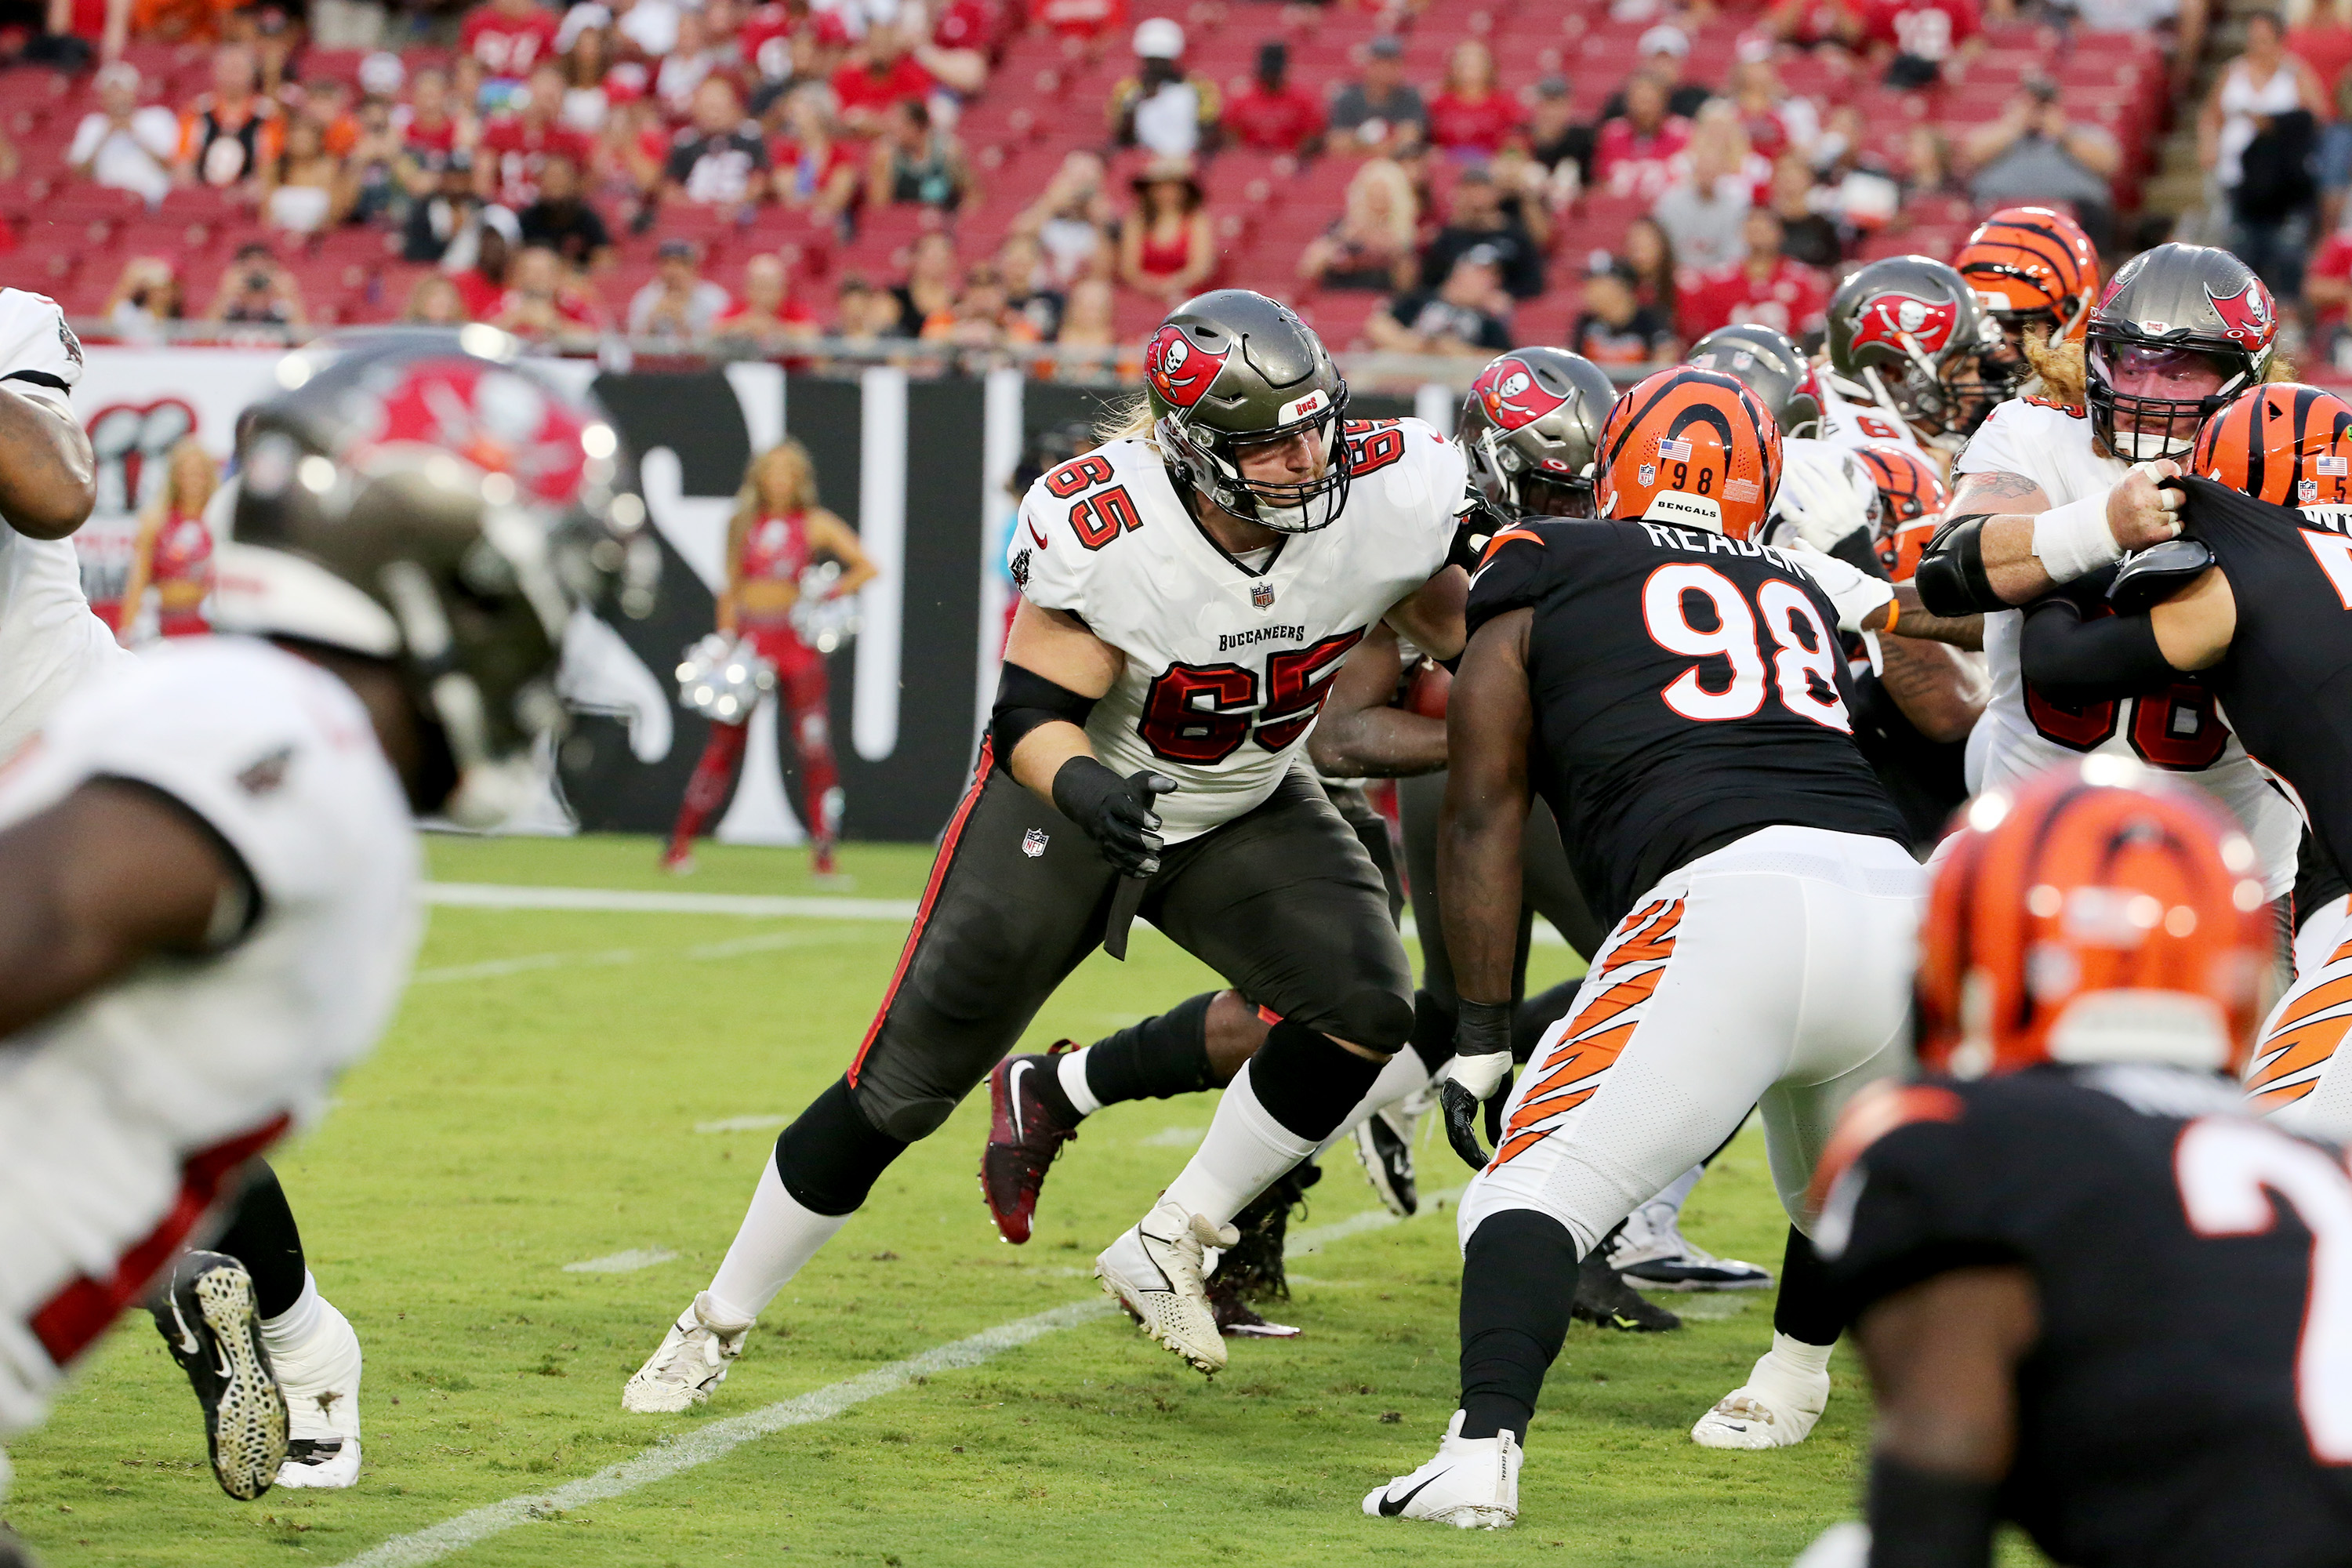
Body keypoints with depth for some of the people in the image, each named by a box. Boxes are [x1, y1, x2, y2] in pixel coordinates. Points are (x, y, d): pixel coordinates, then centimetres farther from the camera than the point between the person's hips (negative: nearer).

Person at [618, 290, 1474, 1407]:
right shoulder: (1102, 529, -33)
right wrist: (1085, 787, -47)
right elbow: (1030, 718, -28)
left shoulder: (1383, 496, -24)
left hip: (1245, 812, 3)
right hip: (1070, 801, -3)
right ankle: (716, 1325, 17)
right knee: (901, 1089, -1)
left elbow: (1450, 629, -3)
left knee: (1367, 1008, -22)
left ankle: (1167, 1248, -5)